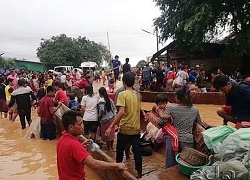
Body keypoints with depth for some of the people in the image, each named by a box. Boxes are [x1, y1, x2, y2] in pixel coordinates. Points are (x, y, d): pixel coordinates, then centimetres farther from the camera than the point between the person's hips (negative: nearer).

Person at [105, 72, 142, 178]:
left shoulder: (122, 94, -14)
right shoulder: (138, 94, 5)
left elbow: (121, 112, -25)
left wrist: (111, 127, -23)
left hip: (125, 128, -4)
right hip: (136, 128, 5)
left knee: (120, 151, 16)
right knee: (137, 152, 12)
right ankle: (139, 174, 21)